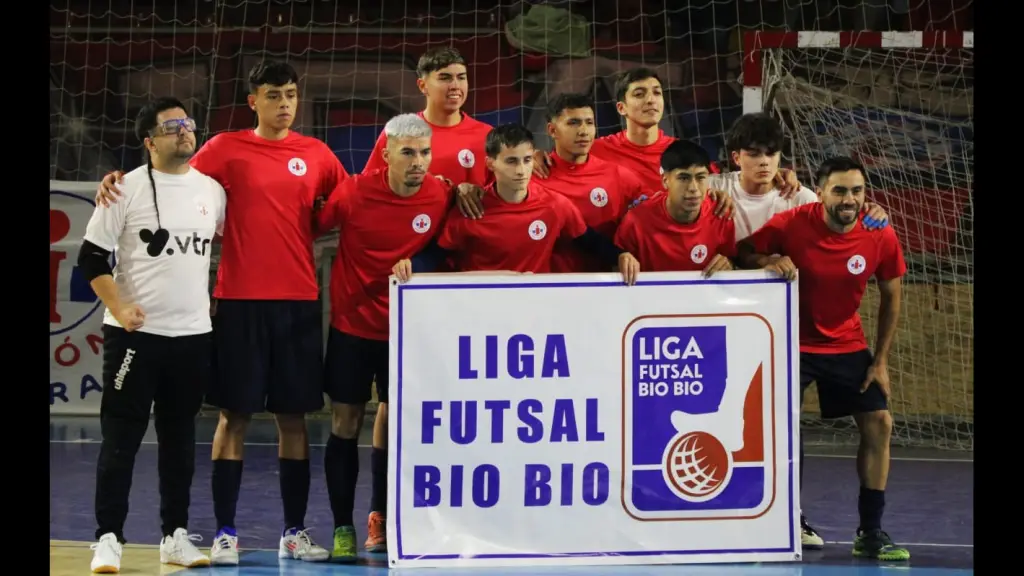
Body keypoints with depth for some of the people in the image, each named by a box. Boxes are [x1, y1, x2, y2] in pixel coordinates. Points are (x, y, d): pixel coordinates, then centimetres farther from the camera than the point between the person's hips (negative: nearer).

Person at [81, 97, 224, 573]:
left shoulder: (212, 190, 7)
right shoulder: (128, 190, -4)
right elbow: (91, 258, -4)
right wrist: (119, 309, -13)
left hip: (193, 335, 4)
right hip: (135, 334, -4)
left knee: (180, 439, 9)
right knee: (121, 439, -3)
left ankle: (175, 535, 16)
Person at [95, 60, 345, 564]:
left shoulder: (316, 154, 8)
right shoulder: (227, 149, 2)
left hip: (298, 300, 2)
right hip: (240, 300, -2)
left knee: (293, 415, 6)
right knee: (235, 414, -1)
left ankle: (295, 532, 12)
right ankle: (225, 531, 4)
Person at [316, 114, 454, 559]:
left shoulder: (440, 197, -11)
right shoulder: (353, 193, -15)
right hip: (352, 325, -1)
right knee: (345, 422, 1)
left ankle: (380, 519, 21)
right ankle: (342, 527, 8)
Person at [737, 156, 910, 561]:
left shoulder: (881, 237, -13)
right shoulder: (791, 224, -20)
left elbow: (891, 298, 0)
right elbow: (742, 253, -9)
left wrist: (880, 361, -3)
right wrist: (769, 261, -32)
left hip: (847, 345, 2)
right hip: (790, 343, -2)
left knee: (878, 424, -2)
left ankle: (870, 533, 7)